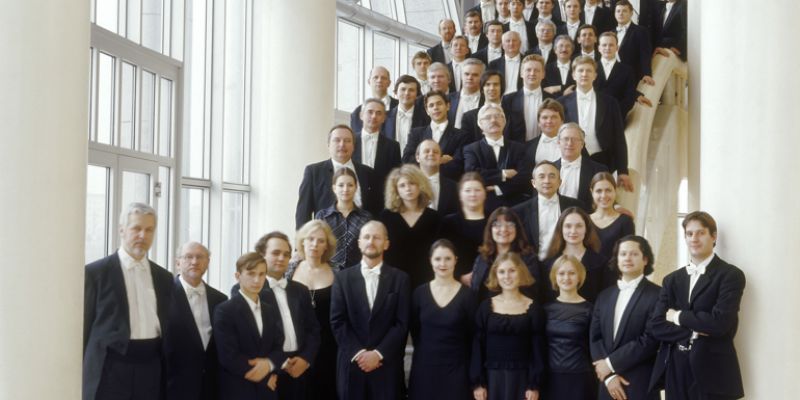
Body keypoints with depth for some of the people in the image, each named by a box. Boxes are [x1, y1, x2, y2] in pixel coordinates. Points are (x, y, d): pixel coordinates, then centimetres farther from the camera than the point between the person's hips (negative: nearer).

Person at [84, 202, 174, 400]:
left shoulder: (164, 277, 13)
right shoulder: (96, 272, 0)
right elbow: (84, 327, 0)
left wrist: (168, 377, 11)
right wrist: (80, 379, -3)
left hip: (150, 370, 4)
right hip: (110, 369, -4)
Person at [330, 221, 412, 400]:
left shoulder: (400, 278, 4)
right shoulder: (343, 278, 6)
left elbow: (402, 323, -1)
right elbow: (337, 322, 1)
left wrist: (378, 353, -11)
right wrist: (358, 353, -10)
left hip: (386, 366, -1)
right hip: (351, 364, 1)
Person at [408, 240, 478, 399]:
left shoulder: (466, 295, -4)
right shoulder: (419, 293, 1)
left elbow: (473, 336, 1)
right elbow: (414, 331, 10)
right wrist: (428, 352, 9)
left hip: (455, 368, -1)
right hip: (424, 367, 2)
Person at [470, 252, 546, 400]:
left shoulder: (533, 308, 2)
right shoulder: (486, 306, 4)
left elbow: (537, 349, 1)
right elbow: (477, 346, 3)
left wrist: (534, 385, -5)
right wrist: (477, 382, -3)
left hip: (521, 379, -1)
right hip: (491, 378, 1)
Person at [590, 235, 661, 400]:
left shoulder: (656, 295, -5)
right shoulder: (605, 296, 14)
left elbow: (650, 340, -13)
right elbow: (595, 338, 7)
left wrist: (611, 363, -10)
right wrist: (609, 376, -6)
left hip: (641, 385, -5)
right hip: (608, 385, 5)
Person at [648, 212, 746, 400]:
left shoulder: (730, 275, -3)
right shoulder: (672, 279, 12)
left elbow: (720, 323, -16)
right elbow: (656, 325, 3)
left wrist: (679, 316, -4)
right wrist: (692, 332, -12)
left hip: (712, 372, -4)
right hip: (675, 371, 5)